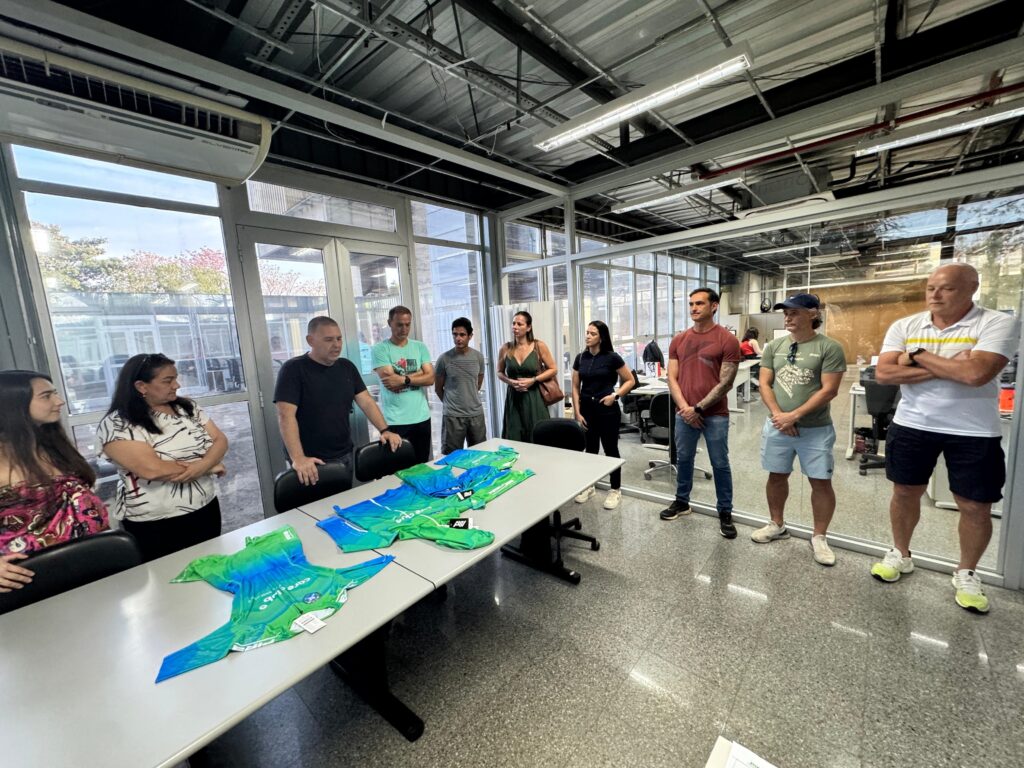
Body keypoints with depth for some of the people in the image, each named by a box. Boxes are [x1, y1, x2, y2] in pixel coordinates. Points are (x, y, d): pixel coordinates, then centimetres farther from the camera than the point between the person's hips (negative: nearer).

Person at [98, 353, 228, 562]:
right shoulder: (117, 424, -13)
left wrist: (202, 465, -21)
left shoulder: (187, 407, 4)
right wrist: (209, 467, -15)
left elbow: (220, 440, -1)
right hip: (155, 525, -5)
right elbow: (152, 469, -24)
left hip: (206, 510, 5)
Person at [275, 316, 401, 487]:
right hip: (312, 462, -5)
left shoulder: (346, 366, 6)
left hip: (345, 455, 5)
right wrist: (297, 458, -29)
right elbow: (286, 416, -19)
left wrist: (385, 430, -11)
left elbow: (366, 402, 3)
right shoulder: (293, 369, -10)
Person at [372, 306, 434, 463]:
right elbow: (390, 381, -16)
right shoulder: (380, 349, -5)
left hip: (421, 417, 4)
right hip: (395, 421, -4)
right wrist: (418, 374, -6)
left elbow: (430, 378, -2)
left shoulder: (420, 347, 8)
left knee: (422, 466, 16)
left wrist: (404, 379, -16)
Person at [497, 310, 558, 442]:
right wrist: (510, 381, -8)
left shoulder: (539, 346, -5)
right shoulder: (506, 348, 0)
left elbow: (553, 370, 1)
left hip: (534, 398, -1)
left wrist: (533, 380, -12)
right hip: (513, 399, 2)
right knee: (514, 440, 4)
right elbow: (500, 373, 12)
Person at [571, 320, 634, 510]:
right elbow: (575, 387, 6)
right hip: (587, 409, 4)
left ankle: (616, 490, 20)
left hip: (607, 409, -3)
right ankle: (588, 486, 30)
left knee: (610, 449, 5)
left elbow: (629, 381, -1)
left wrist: (615, 396, -14)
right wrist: (577, 412, 1)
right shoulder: (580, 358, 3)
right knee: (590, 448, 14)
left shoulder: (612, 357, -8)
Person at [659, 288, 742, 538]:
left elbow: (725, 383, -9)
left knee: (720, 464, 6)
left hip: (715, 414, -3)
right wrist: (685, 408, -8)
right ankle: (681, 501, 33)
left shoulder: (727, 340, -6)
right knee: (683, 459, 15)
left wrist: (698, 408, -12)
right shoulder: (679, 340, 6)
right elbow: (672, 378, 4)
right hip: (684, 413, 4)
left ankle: (725, 512, 23)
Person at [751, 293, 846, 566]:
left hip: (816, 429, -3)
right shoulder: (774, 346, 4)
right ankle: (777, 525, 31)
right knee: (777, 476, 13)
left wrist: (794, 416, -17)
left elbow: (828, 390, -13)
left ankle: (819, 538, 22)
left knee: (821, 482, 5)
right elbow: (765, 384, 2)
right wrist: (777, 414, -11)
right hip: (777, 426, 4)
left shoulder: (829, 347, -7)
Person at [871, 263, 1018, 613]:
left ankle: (966, 574, 32)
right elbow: (883, 373, -12)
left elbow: (976, 373, -25)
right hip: (911, 425, 2)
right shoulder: (904, 326, -1)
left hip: (974, 432, -2)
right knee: (905, 492, 13)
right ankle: (900, 554, 33)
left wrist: (919, 355, -14)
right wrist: (947, 367, -18)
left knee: (976, 507, 9)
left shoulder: (997, 323, -10)